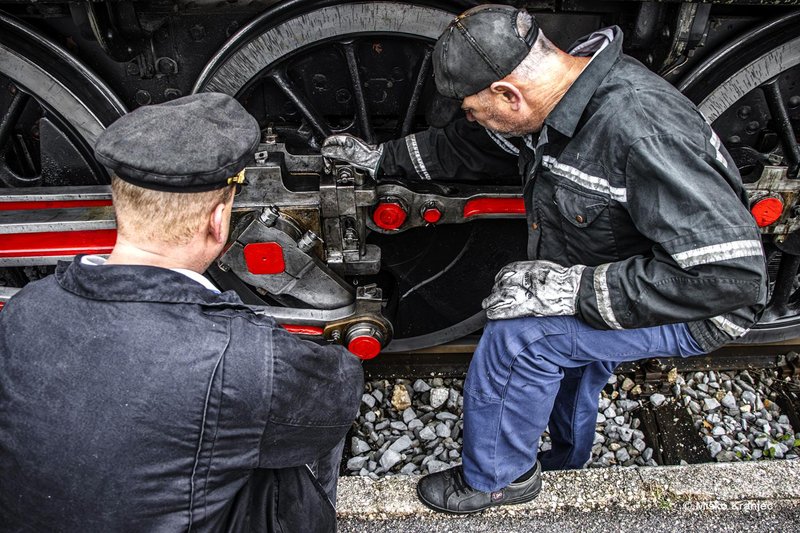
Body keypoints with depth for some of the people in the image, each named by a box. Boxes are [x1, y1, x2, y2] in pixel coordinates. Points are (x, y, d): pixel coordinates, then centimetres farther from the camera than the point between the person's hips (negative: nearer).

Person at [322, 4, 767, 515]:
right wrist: (380, 157, 15)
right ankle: (568, 460, 53)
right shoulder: (559, 101, -8)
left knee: (519, 334, -23)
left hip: (698, 309, -9)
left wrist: (573, 288, -35)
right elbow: (464, 146, 10)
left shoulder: (642, 131, -36)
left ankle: (493, 478, 4)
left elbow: (732, 272, -36)